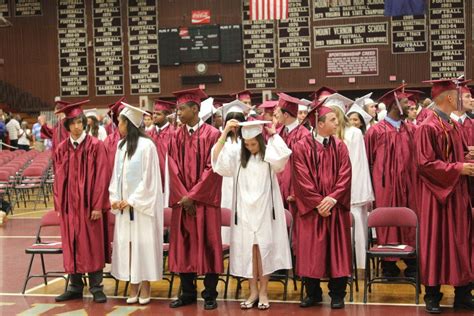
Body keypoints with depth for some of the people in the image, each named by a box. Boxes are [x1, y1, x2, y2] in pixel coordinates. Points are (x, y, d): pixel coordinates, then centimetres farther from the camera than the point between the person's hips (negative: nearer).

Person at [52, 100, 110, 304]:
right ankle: (75, 287, 18)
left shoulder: (95, 146, -5)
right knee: (71, 246, 8)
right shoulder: (61, 149, 6)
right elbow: (58, 179, 9)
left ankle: (96, 287, 11)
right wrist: (58, 205, 4)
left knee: (92, 245, 2)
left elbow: (100, 177, -8)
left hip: (89, 203, -3)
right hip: (69, 204, 3)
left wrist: (98, 206, -12)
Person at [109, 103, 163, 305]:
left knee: (143, 242, 0)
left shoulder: (146, 145, -13)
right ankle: (133, 286, 14)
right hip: (124, 204, 6)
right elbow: (117, 174, 12)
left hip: (142, 204, -6)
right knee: (126, 243, 7)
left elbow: (148, 178, -13)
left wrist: (132, 200, -13)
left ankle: (145, 286, 9)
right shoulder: (121, 145, 8)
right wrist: (115, 198, 0)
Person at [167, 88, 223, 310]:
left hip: (205, 199, -4)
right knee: (183, 246, 7)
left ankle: (210, 295, 10)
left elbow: (212, 168, -10)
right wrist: (183, 196, -9)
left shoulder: (212, 134, -5)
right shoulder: (176, 137, 9)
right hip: (181, 200, 4)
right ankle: (187, 292, 17)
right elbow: (173, 169, 3)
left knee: (207, 245, 1)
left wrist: (193, 195, -13)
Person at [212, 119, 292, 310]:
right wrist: (225, 133, -13)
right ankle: (253, 291, 15)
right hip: (244, 209, 2)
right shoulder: (237, 154, 2)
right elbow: (216, 158, -10)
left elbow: (284, 154, -25)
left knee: (264, 249, 3)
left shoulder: (269, 153, -4)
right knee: (247, 249, 5)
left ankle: (263, 292, 12)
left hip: (265, 209, -2)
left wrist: (273, 133, -13)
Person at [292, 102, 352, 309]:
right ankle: (313, 293, 16)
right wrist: (318, 203, -14)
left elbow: (345, 176, -1)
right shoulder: (301, 147, -3)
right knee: (311, 250, 2)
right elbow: (302, 179, -9)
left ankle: (337, 294, 13)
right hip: (310, 208, -2)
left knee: (336, 250, 3)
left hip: (336, 207, 2)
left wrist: (333, 198, -14)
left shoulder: (339, 147, 6)